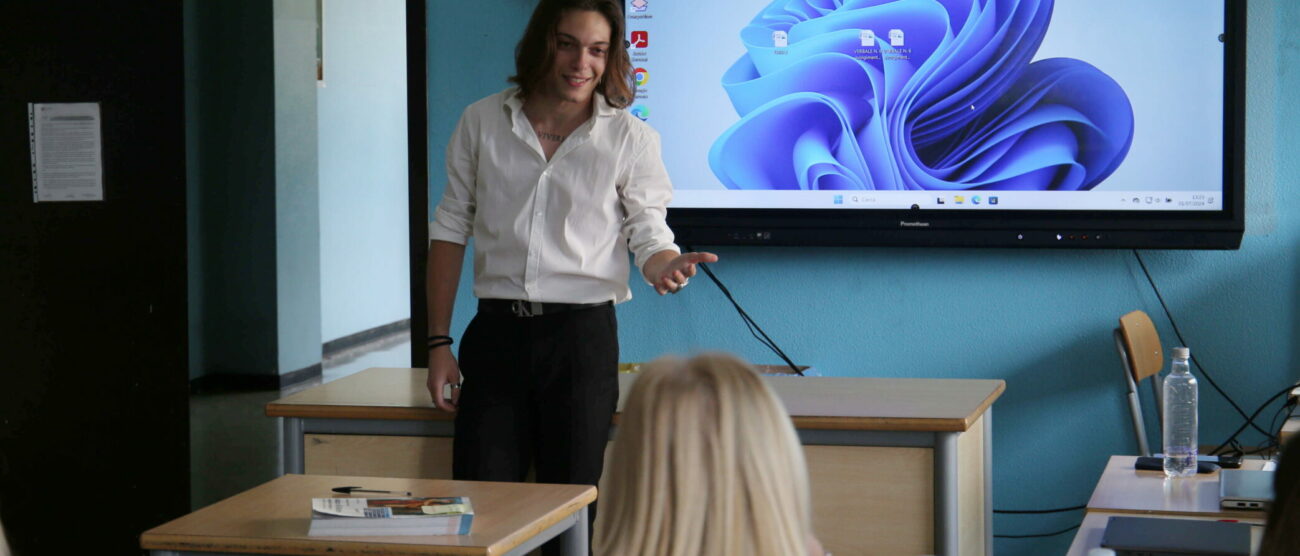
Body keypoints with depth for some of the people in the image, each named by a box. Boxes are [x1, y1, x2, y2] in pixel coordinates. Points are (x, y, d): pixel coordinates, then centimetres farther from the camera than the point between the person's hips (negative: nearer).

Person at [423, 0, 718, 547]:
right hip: (496, 331, 2)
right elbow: (450, 231, 10)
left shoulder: (630, 138, 1)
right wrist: (438, 343, 5)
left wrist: (666, 267, -25)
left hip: (582, 334, -1)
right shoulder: (482, 123, 6)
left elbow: (648, 234, 1)